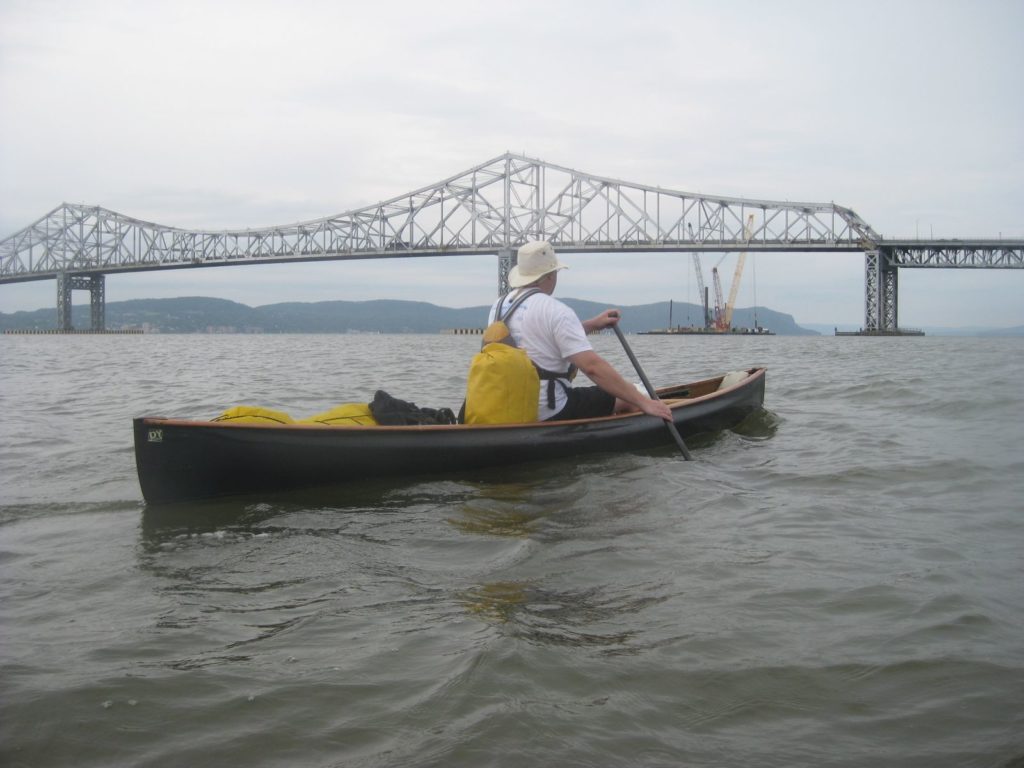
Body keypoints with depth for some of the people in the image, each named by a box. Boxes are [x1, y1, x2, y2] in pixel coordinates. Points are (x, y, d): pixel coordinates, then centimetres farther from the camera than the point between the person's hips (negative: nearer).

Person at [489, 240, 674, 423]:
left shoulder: (499, 305, 7)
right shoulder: (555, 311, -17)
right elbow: (592, 366, -24)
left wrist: (591, 325, 16)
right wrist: (644, 402, -22)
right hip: (550, 413, -9)